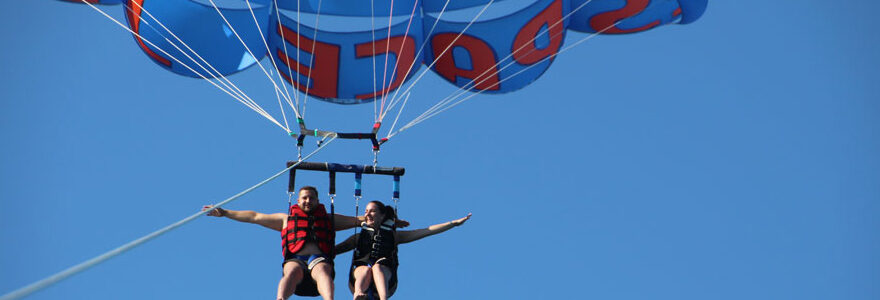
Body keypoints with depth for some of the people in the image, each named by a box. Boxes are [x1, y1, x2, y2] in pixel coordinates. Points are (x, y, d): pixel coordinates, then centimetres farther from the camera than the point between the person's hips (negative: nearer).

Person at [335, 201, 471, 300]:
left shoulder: (393, 235, 24)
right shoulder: (358, 237, 29)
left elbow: (427, 231, 20)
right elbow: (334, 250, 29)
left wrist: (454, 223, 15)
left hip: (386, 278, -1)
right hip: (359, 275, 1)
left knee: (377, 267, -35)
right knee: (366, 269, -34)